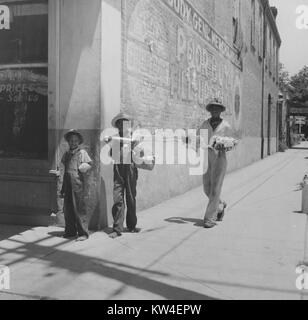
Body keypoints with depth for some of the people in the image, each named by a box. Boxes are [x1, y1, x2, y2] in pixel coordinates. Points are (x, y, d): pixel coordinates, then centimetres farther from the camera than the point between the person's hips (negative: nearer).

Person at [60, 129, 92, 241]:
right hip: (67, 184, 5)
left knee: (79, 208, -7)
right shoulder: (66, 154, 18)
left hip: (77, 183, -5)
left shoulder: (82, 153, 4)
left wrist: (85, 167, -23)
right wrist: (62, 189, 18)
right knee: (67, 209, 7)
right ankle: (70, 232, 18)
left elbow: (90, 163, 1)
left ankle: (83, 233, -1)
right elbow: (65, 170, 20)